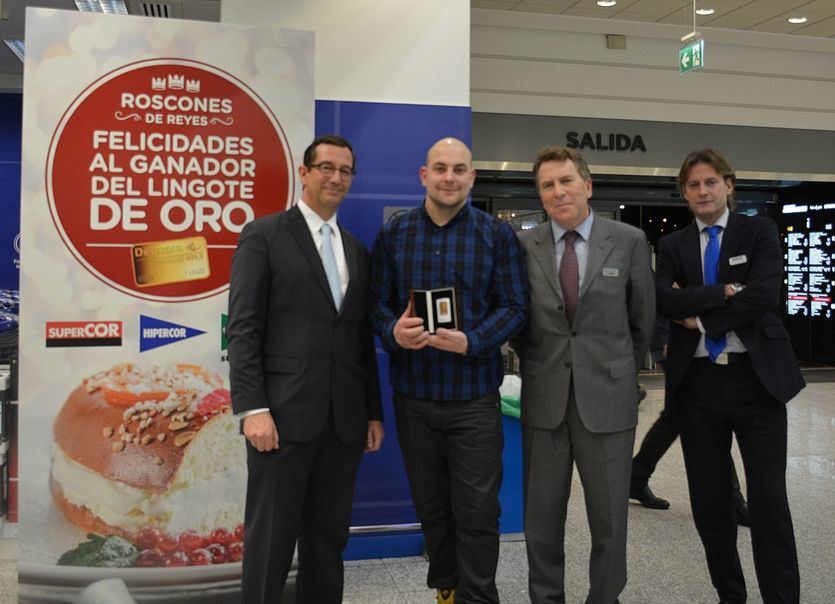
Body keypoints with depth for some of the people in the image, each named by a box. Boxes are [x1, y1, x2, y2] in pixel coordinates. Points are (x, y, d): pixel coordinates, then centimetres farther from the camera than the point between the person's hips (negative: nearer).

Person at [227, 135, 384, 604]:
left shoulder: (357, 250, 17)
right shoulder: (264, 235, 0)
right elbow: (244, 328, -7)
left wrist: (374, 412, 12)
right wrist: (253, 408, -15)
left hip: (345, 419, 5)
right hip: (285, 412, -5)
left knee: (329, 538, 13)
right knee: (271, 539, 3)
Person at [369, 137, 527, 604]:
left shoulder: (498, 235, 0)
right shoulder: (393, 234, 5)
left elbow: (515, 306, -4)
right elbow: (378, 301, 5)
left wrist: (471, 342, -20)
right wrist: (393, 332, -17)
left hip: (474, 396, -2)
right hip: (413, 395, 3)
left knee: (477, 512, 2)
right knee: (431, 507, 16)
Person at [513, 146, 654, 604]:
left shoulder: (629, 241, -2)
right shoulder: (523, 246, 1)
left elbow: (642, 315, 8)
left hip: (608, 398, -1)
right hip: (543, 399, 1)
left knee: (609, 516, 9)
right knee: (541, 516, 11)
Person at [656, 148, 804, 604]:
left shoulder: (759, 231, 4)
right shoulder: (672, 245, 10)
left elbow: (764, 294, -12)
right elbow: (663, 300, -8)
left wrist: (700, 317, -10)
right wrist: (722, 293, -15)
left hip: (757, 378, -2)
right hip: (697, 383, 3)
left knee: (769, 500, -2)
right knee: (709, 501, 10)